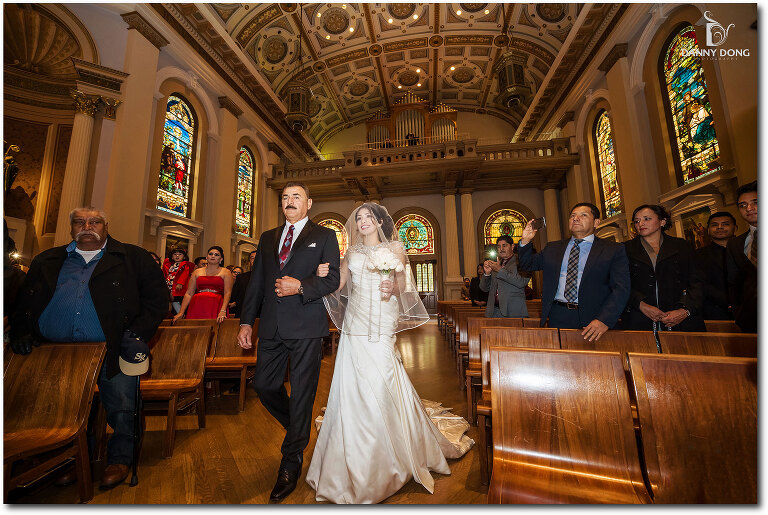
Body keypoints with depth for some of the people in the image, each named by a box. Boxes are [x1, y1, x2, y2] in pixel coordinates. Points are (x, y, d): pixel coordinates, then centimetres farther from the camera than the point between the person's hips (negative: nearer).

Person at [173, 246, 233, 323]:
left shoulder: (226, 272, 7)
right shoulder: (197, 272, 16)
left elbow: (227, 293, -5)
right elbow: (189, 294, 10)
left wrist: (223, 311, -19)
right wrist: (181, 313, 1)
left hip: (216, 308, -2)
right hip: (197, 307, 2)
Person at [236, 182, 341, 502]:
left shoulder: (324, 236, 4)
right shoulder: (267, 238, 17)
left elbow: (332, 279, -4)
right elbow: (256, 282, 14)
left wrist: (301, 287, -21)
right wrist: (246, 321, 8)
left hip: (306, 326, -4)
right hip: (272, 327, 5)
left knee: (302, 393, 4)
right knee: (263, 385, 12)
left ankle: (291, 463, 24)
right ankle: (298, 429, 39)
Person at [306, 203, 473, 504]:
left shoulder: (395, 250, 5)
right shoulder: (352, 253, 12)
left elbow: (405, 287, 2)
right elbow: (338, 286, 6)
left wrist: (394, 289, -19)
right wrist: (323, 276, -13)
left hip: (383, 327, -2)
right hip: (355, 326, 3)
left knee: (382, 385, -3)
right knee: (354, 387, 5)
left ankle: (387, 461, 22)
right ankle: (355, 460, 29)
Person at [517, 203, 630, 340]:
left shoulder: (613, 250, 4)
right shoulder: (552, 248, 13)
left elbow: (620, 289, -5)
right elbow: (527, 264, 15)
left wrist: (604, 320, -19)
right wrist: (525, 241, -3)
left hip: (591, 320, -2)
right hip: (558, 317, 2)